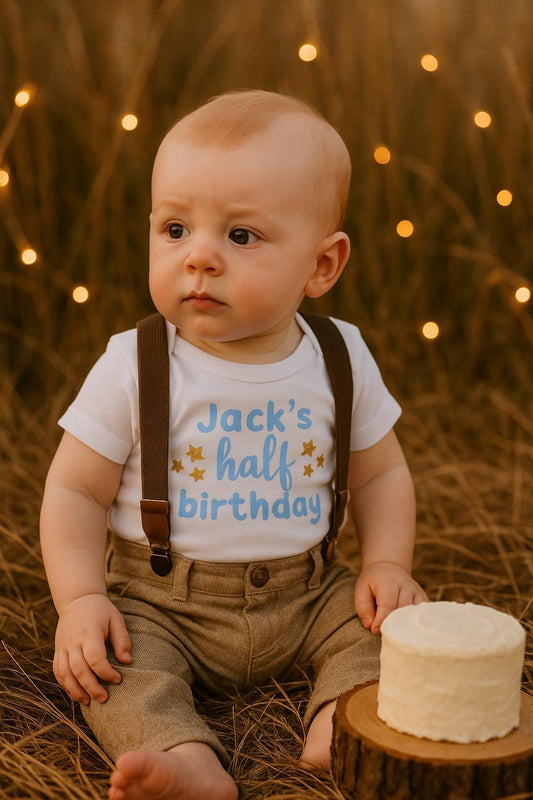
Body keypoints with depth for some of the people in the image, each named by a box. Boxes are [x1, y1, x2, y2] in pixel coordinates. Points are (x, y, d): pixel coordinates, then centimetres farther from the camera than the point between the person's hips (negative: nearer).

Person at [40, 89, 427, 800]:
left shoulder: (342, 360, -5)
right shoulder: (132, 368, -12)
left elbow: (381, 473, 9)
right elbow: (75, 491, -6)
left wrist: (387, 565, -5)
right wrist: (81, 600, -18)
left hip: (303, 593, 2)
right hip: (159, 600, -2)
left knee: (380, 625, -15)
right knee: (107, 659, -25)